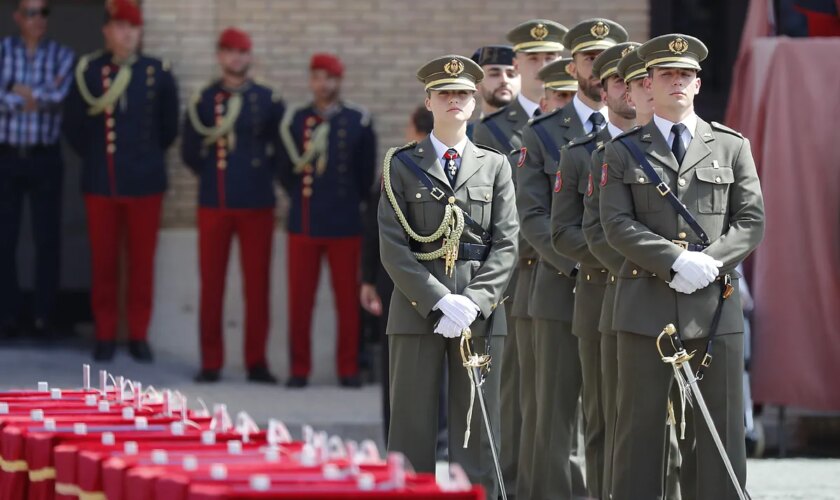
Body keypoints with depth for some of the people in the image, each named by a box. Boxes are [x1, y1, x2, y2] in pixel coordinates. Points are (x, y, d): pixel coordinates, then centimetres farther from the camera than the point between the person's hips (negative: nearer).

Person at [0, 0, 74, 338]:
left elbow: (58, 95, -14)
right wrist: (38, 96, -15)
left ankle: (44, 316, 7)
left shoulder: (62, 56, 3)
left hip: (45, 158, 0)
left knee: (48, 239, 0)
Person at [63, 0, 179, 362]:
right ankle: (105, 336, 13)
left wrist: (148, 156, 11)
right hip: (100, 182, 0)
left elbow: (168, 127, 9)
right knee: (103, 262, 5)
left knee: (142, 262, 5)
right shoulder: (88, 71, -2)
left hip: (145, 182, 0)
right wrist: (95, 156, 8)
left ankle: (138, 335, 13)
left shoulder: (158, 73, -1)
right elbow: (73, 125, 7)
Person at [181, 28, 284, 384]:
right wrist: (211, 172, -2)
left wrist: (263, 174, -2)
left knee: (257, 284, 1)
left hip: (257, 205, -1)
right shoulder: (203, 100, 7)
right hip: (214, 204, 1)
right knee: (211, 284, 1)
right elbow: (188, 152, 9)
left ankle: (257, 362, 7)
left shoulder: (269, 100, 4)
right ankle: (211, 363, 6)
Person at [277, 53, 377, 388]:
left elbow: (367, 175, 7)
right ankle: (299, 369, 10)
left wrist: (350, 205, 8)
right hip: (303, 225, 1)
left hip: (345, 226, -1)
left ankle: (349, 369, 12)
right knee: (300, 300, 2)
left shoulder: (358, 122, 1)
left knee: (347, 301, 4)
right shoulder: (294, 121, 5)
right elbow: (285, 171, 12)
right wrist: (300, 197, 7)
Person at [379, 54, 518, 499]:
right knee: (413, 429, 0)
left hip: (480, 312, 1)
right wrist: (440, 301, -13)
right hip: (417, 308, -1)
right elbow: (393, 246, -2)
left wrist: (473, 301, -11)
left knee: (477, 430, 2)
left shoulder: (495, 166, 12)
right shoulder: (402, 165, 6)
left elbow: (506, 244, 4)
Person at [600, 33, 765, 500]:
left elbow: (751, 220, 5)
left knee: (723, 424, 1)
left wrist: (709, 262, -12)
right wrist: (676, 261, -16)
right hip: (647, 303, -1)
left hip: (715, 303, 1)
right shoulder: (623, 152, 8)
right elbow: (617, 224, -3)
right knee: (640, 424, 2)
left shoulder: (732, 146, 11)